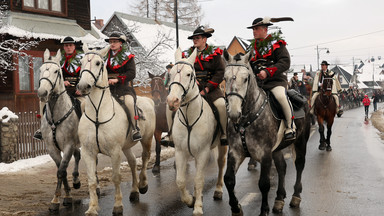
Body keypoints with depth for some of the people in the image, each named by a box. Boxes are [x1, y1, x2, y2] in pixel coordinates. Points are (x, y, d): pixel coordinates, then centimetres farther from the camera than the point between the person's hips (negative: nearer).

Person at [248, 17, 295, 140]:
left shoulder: (277, 43, 1)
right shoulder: (253, 47, 20)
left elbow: (285, 62, -12)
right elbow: (249, 65, 30)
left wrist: (267, 72, -24)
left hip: (276, 80, -6)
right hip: (257, 82, 6)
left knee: (280, 96, -35)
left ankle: (290, 126, -15)